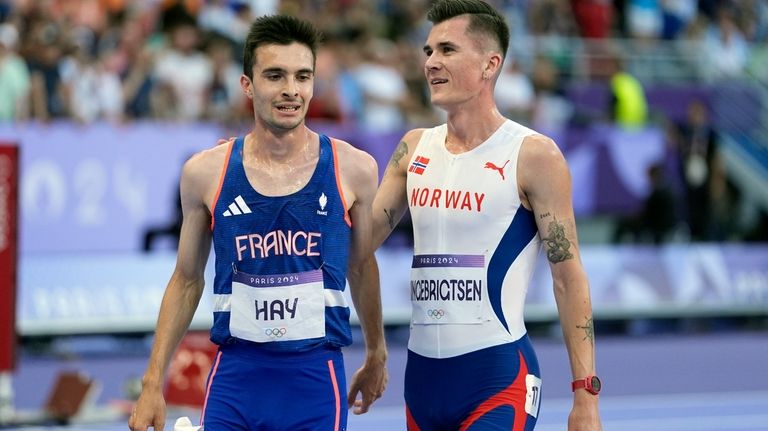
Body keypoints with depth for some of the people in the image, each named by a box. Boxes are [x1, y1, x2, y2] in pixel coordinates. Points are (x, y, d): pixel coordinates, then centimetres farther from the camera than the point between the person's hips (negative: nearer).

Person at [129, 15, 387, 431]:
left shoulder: (352, 169, -1)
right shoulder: (205, 173, -1)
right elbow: (187, 280, 9)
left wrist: (376, 355, 24)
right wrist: (153, 381, 7)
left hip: (316, 381, 0)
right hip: (234, 378, 0)